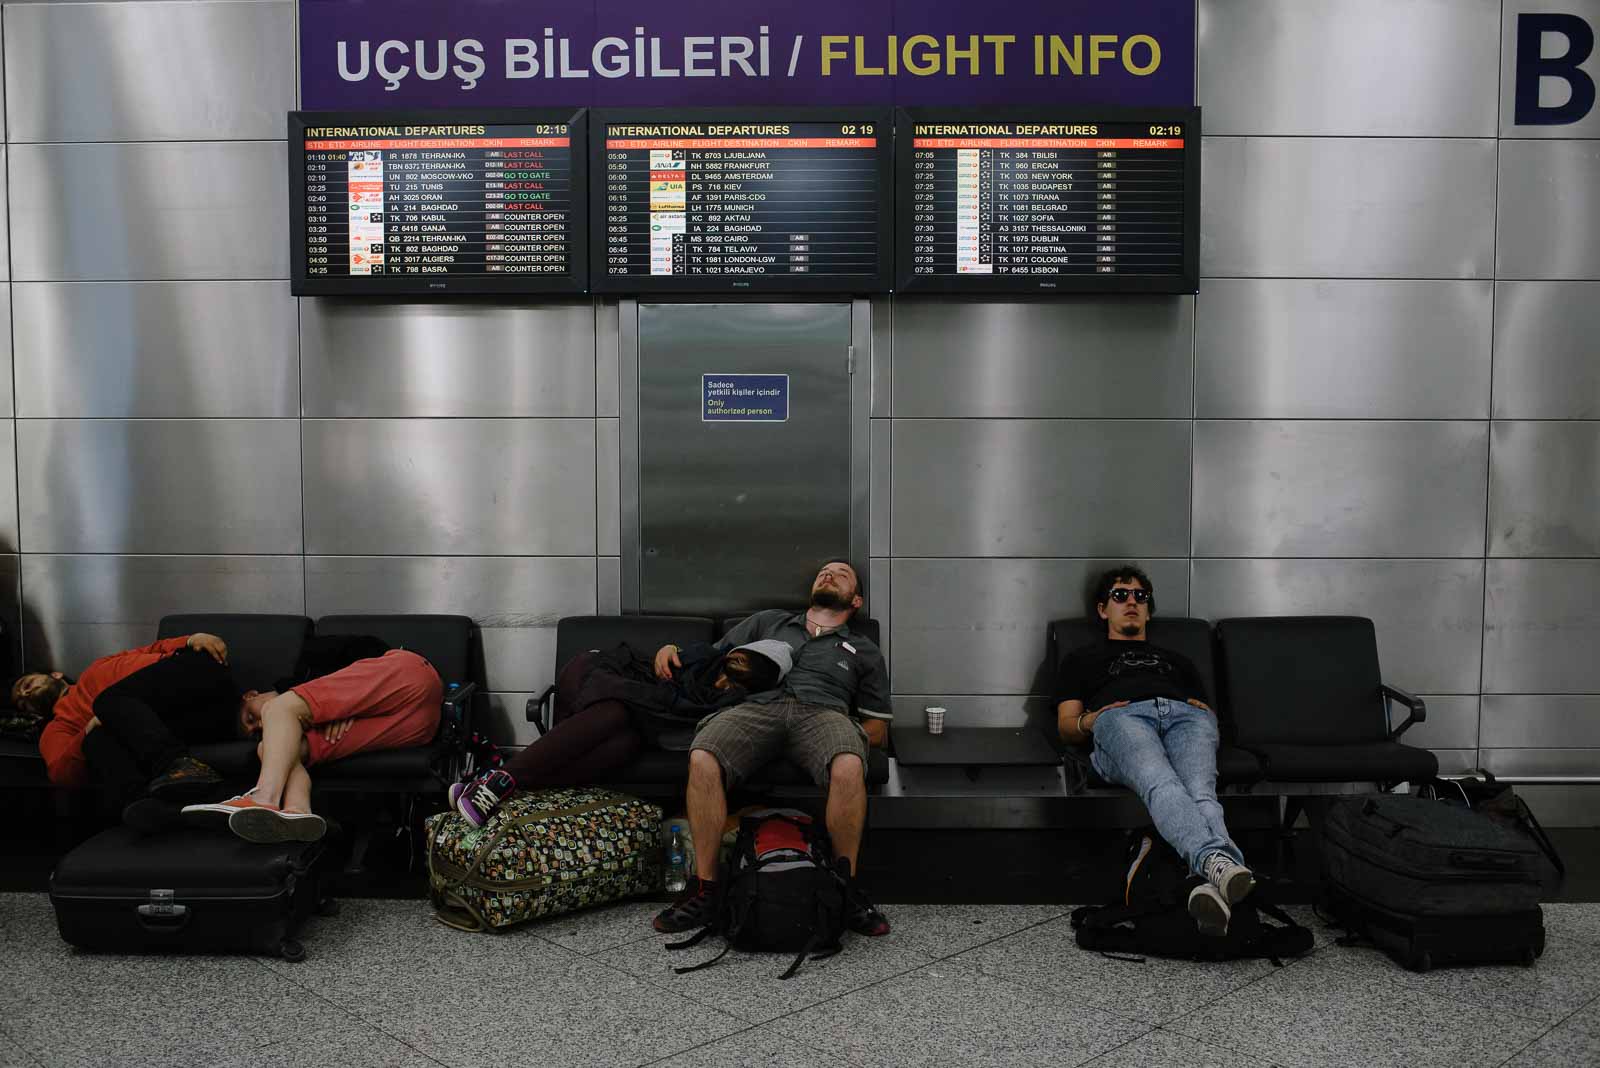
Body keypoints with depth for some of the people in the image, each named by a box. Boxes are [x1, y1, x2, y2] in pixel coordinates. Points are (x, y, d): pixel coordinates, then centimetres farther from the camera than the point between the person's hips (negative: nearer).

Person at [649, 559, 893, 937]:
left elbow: (878, 730, 25)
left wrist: (848, 735, 5)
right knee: (702, 760, -34)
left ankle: (846, 888, -21)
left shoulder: (864, 650, 31)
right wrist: (673, 650, 13)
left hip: (822, 711, -1)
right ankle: (703, 890, -24)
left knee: (848, 768, -39)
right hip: (758, 706, 1)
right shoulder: (769, 621, 36)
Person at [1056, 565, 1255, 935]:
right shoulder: (1082, 659, 39)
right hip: (1121, 718, -2)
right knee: (1160, 783, -41)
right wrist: (1087, 722, -1)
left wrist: (1205, 711, 6)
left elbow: (1209, 719, 32)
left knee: (1200, 790, -37)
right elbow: (1066, 725, 24)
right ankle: (1218, 863, -68)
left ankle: (1214, 883, -65)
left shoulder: (1177, 660, 45)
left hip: (1186, 714, 2)